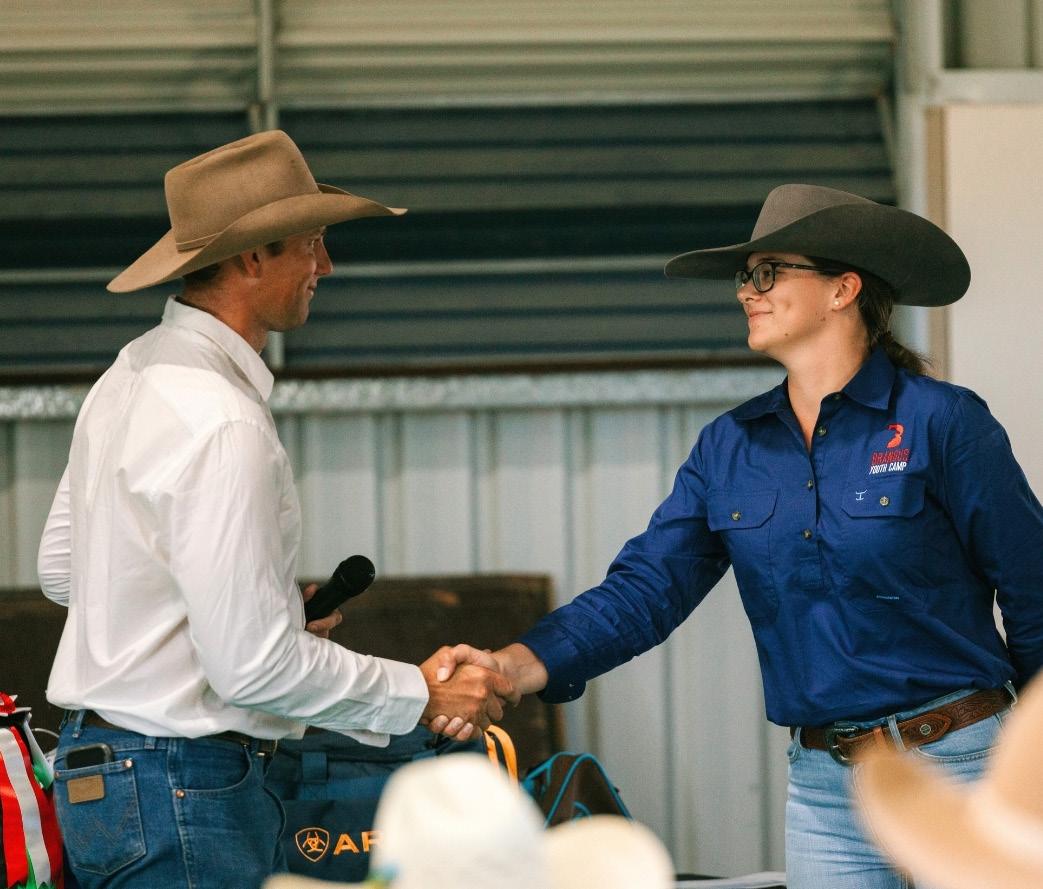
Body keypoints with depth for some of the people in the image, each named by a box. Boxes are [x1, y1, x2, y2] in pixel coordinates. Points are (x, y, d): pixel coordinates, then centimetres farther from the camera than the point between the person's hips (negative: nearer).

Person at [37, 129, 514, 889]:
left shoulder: (131, 375, 10)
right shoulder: (221, 421, -21)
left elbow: (62, 568, 21)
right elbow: (253, 668, -23)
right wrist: (419, 696, -11)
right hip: (180, 797, -10)